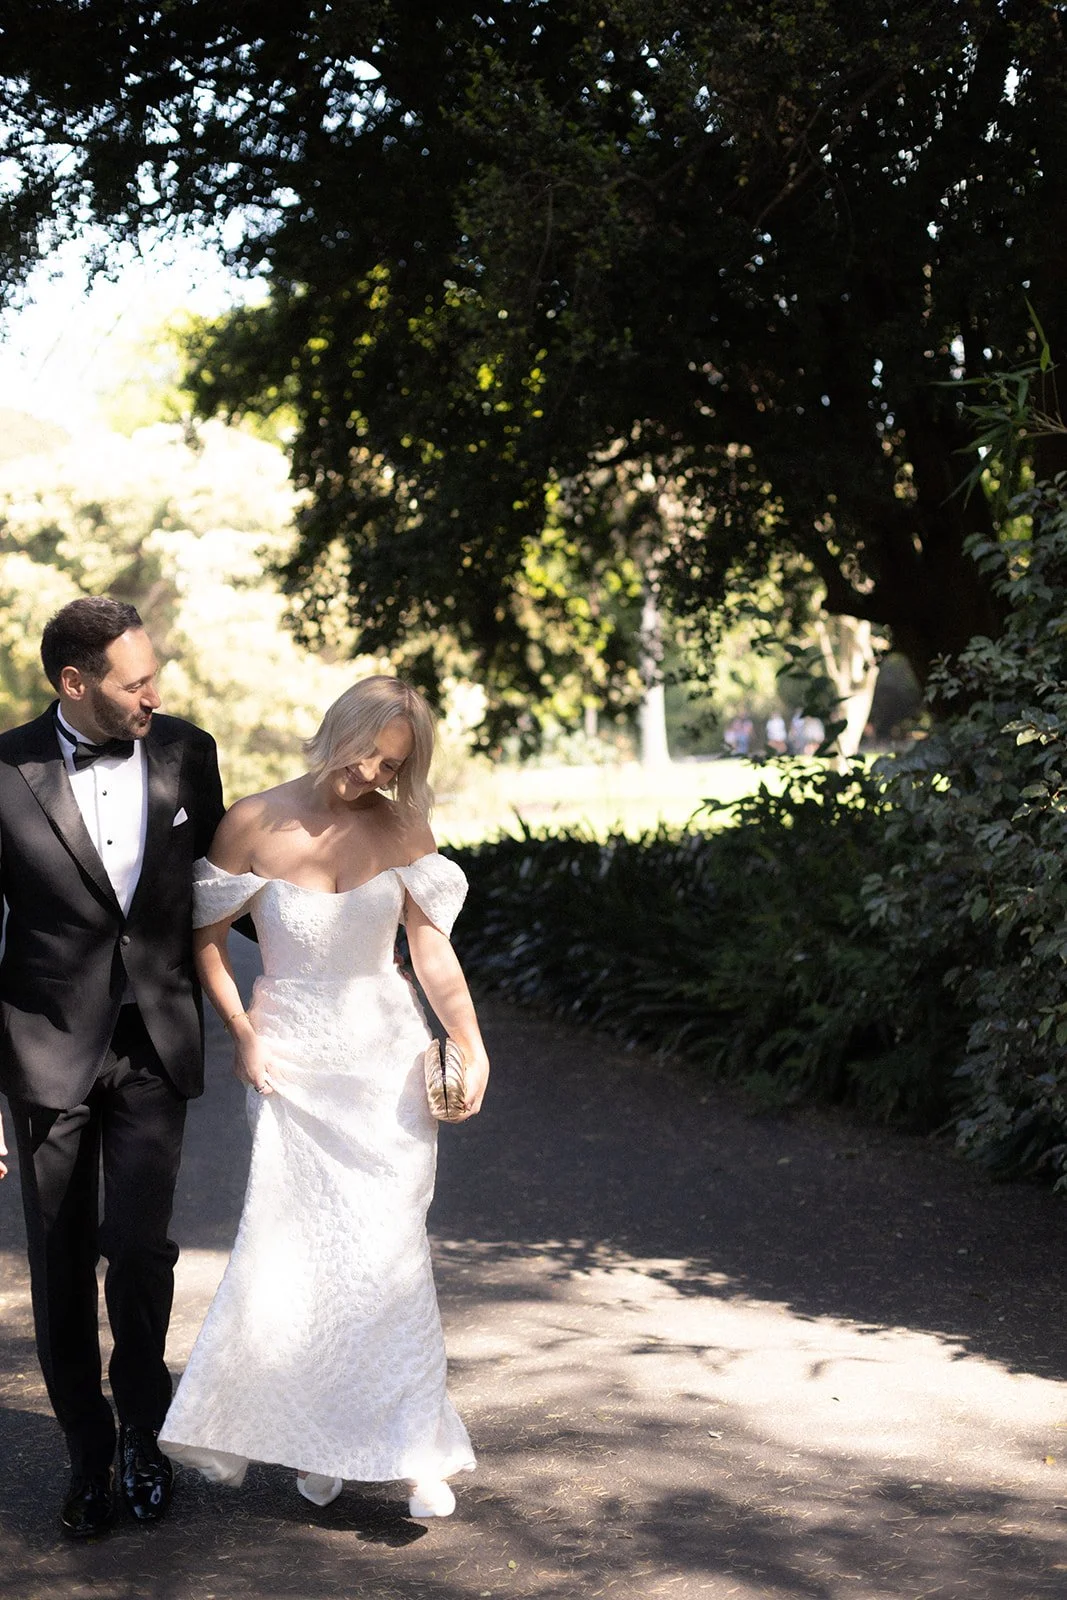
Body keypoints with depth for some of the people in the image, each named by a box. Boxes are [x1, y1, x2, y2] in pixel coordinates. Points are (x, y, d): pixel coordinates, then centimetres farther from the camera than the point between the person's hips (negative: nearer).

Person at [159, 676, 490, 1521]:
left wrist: (471, 1045, -8)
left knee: (389, 1248, -3)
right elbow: (206, 937, 5)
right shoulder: (253, 824, -5)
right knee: (294, 1249, -3)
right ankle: (318, 1441, 14)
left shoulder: (401, 829, -1)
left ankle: (414, 1449, 6)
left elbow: (433, 947, 0)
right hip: (292, 1063, 0)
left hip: (387, 1059, 1)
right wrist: (241, 1032, -3)